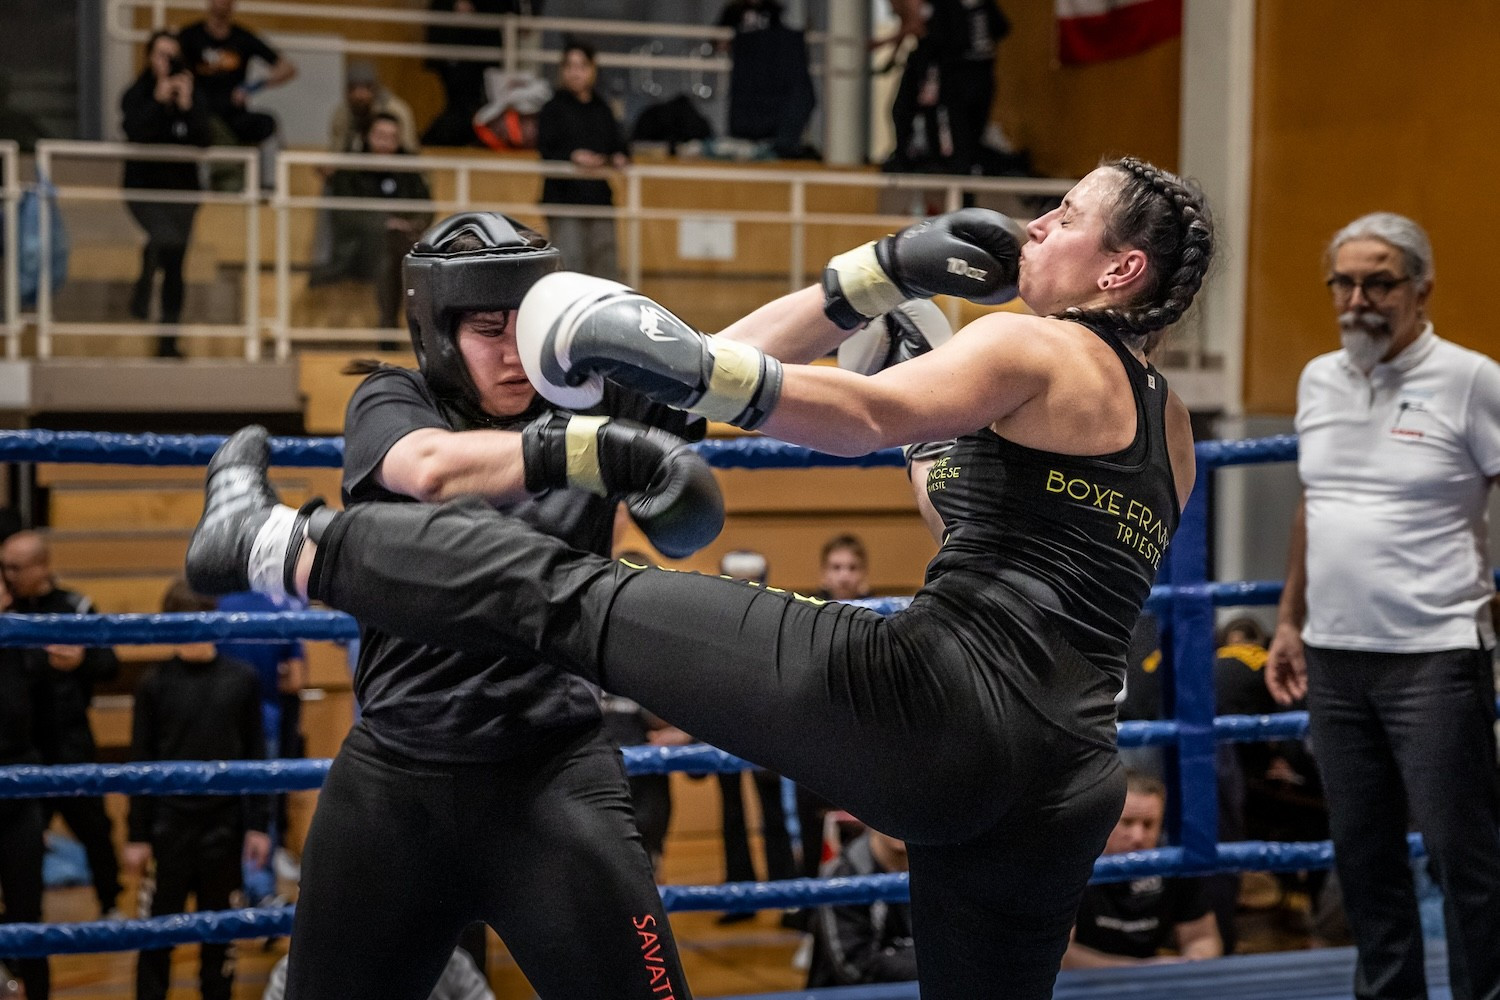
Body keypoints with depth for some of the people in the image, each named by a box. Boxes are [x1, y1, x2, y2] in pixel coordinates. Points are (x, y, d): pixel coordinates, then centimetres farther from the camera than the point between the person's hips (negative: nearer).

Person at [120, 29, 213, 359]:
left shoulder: (193, 97, 2)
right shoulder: (136, 95, -3)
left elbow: (205, 141, -9)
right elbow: (135, 132, -19)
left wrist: (187, 108, -19)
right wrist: (159, 101, -21)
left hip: (182, 190, 3)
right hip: (144, 186, -3)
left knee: (175, 267, 5)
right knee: (167, 240, -31)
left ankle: (169, 341, 13)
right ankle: (144, 284, 0)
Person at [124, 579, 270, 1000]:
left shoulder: (242, 678, -1)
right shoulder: (154, 684, -4)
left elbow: (255, 755, 3)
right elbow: (140, 763, -1)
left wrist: (258, 824, 1)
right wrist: (137, 835, -2)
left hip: (225, 823, 1)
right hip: (169, 823, -1)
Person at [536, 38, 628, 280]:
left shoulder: (603, 110, 16)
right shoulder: (553, 109, 1)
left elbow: (618, 145, 16)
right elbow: (546, 151, -7)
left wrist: (620, 158, -7)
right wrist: (573, 157, -25)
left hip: (600, 197, 5)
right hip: (564, 199, -5)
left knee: (606, 268, 7)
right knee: (570, 267, -11)